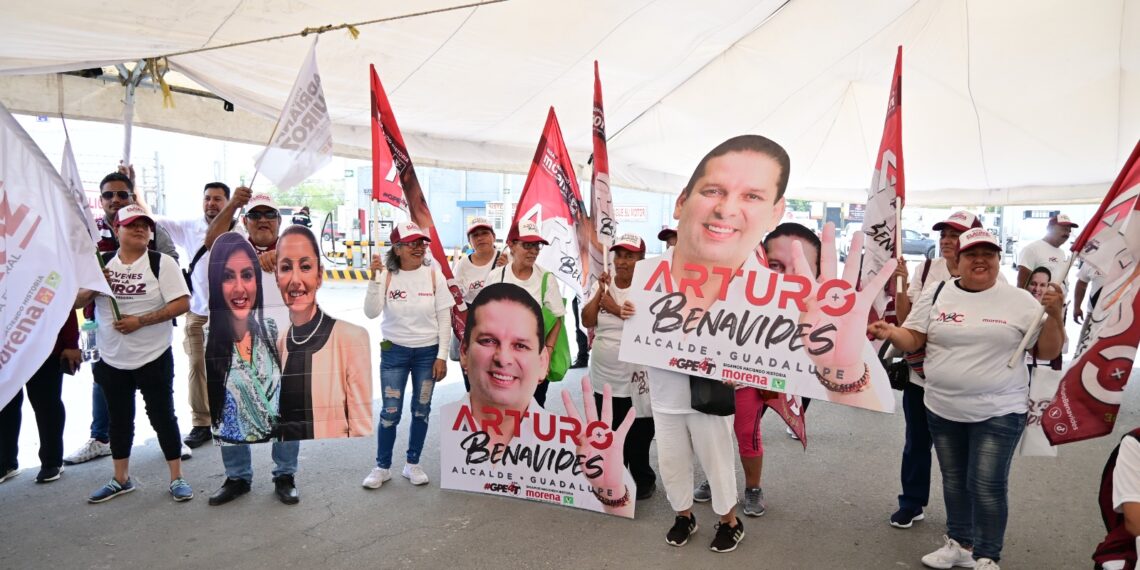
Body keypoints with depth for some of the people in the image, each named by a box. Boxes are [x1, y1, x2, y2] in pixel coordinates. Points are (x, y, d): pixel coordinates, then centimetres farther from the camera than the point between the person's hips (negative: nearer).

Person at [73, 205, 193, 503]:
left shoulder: (162, 262, -8)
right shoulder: (100, 263, 4)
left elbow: (182, 303, -15)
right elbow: (76, 302, 6)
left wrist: (140, 320, -20)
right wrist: (93, 287, -14)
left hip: (153, 357, -4)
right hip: (111, 359, 4)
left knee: (162, 415, 4)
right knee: (119, 419, 16)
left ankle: (177, 478, 15)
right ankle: (121, 479, 31)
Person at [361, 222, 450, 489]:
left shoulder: (434, 275, -6)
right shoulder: (387, 276, -6)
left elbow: (444, 319, -3)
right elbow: (371, 313, -16)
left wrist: (441, 356, -7)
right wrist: (374, 278, -25)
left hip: (427, 352, 1)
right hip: (394, 351, -1)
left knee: (421, 410, 11)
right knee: (390, 411, 4)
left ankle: (412, 464, 27)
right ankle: (382, 467, 21)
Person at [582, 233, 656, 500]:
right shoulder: (603, 285, 6)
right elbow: (587, 321, -1)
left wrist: (617, 309, -18)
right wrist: (600, 290, -11)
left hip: (636, 379, -5)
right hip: (604, 376, 5)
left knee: (638, 438, 5)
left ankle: (643, 481, 25)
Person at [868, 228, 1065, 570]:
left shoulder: (1020, 301, -3)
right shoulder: (936, 295, 1)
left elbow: (1049, 352, -1)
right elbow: (912, 340, 0)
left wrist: (1054, 314, -17)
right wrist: (889, 332, -20)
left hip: (998, 411, -3)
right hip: (943, 409, 3)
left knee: (987, 485, -1)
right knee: (954, 480, 16)